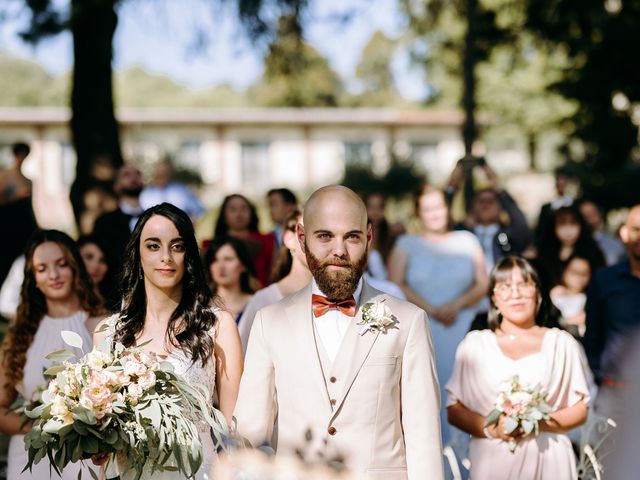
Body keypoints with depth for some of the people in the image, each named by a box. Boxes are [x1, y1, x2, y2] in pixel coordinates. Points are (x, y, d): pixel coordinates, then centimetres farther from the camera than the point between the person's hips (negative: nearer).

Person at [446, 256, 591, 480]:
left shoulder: (562, 343, 7)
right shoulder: (473, 344, 8)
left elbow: (580, 409, 5)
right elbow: (453, 409, 4)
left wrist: (541, 422, -11)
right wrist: (491, 429, -13)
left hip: (549, 461, 0)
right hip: (493, 460, 0)